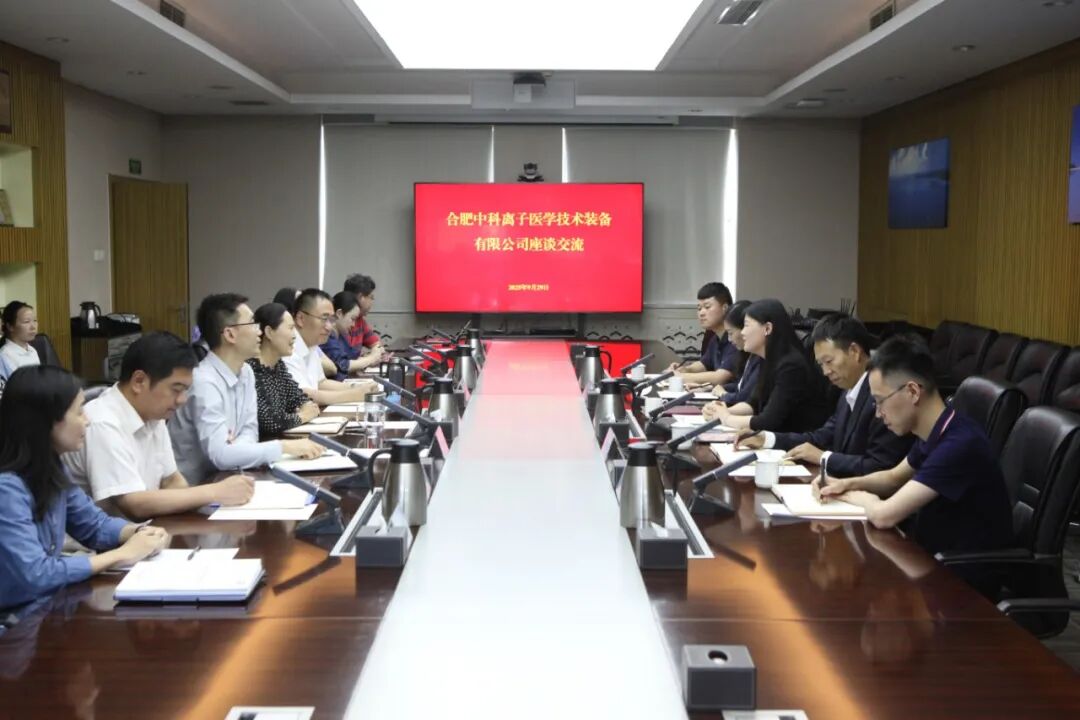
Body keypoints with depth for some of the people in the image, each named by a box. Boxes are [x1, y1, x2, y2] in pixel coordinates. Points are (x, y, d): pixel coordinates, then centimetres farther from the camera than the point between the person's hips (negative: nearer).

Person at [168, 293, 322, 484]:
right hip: (193, 487, -7)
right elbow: (220, 454, -28)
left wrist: (236, 448, -16)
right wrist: (285, 446, -24)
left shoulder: (246, 372, 3)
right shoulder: (204, 382, -23)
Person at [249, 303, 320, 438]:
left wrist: (308, 407, -6)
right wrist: (301, 416, -10)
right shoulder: (250, 370, -20)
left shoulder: (278, 365, 8)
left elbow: (299, 397, 16)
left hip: (279, 440, 8)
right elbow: (269, 422, -26)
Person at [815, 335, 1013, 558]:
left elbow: (883, 515, -28)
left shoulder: (959, 445, -27)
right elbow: (895, 477, 20)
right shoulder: (934, 434, 1)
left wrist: (855, 496, -6)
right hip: (937, 553, 7)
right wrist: (847, 484, 1)